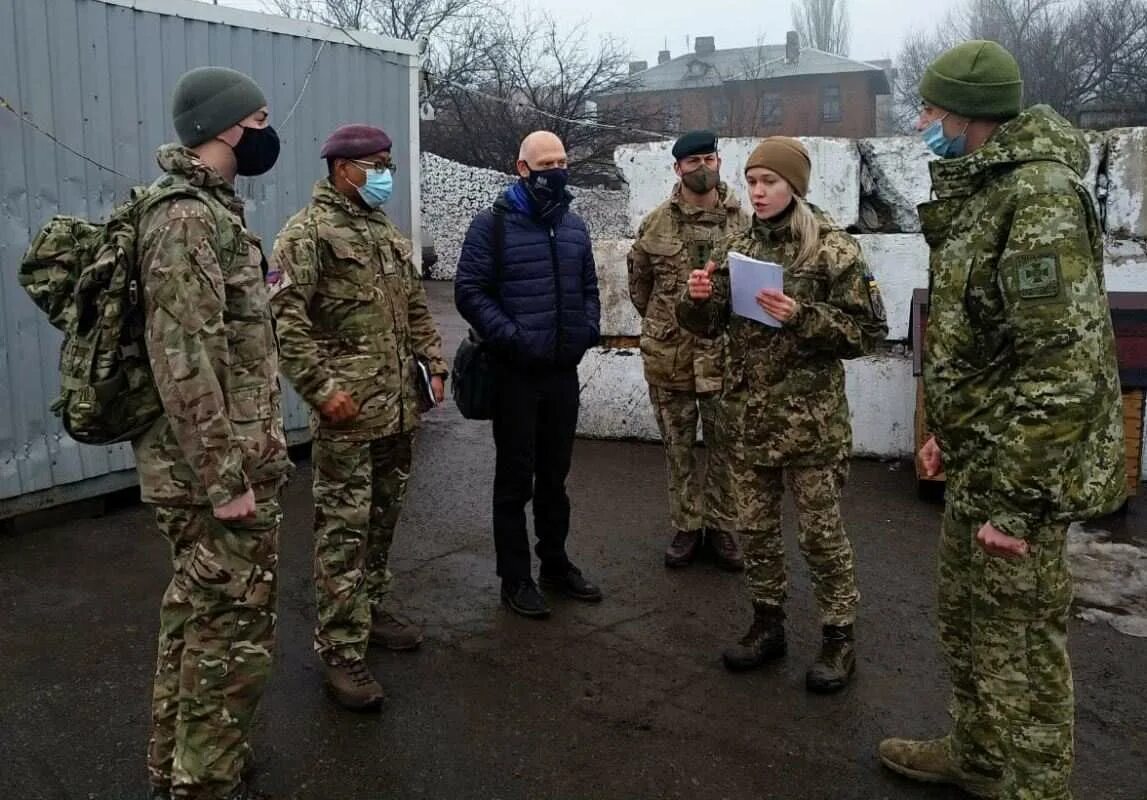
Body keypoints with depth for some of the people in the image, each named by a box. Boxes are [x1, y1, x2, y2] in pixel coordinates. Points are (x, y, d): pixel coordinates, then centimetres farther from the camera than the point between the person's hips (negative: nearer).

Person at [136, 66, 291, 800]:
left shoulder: (209, 209, 15)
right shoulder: (187, 219, -18)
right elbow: (185, 363, -24)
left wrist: (246, 457, 23)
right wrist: (226, 479, -23)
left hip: (217, 465, 11)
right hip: (218, 471, -11)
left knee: (195, 616, 20)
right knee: (234, 630, 0)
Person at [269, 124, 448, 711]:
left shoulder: (388, 233, 17)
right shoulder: (308, 231, -9)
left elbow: (415, 306, 24)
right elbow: (284, 316, -18)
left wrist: (433, 361, 13)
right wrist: (321, 387, -22)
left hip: (399, 406, 8)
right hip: (348, 409, -8)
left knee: (383, 519, 17)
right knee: (344, 528, -4)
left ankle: (372, 611, 33)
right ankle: (341, 651, 3)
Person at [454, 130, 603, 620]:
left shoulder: (573, 225, 13)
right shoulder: (492, 224, -7)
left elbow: (589, 286, 21)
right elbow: (469, 291, -11)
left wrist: (590, 327, 4)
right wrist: (509, 336, -20)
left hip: (564, 371, 6)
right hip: (515, 373, -6)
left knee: (555, 474, 16)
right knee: (515, 478, 3)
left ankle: (555, 564, 30)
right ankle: (515, 578, 14)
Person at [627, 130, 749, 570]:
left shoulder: (742, 222, 0)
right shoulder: (656, 223, 0)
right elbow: (639, 283, 12)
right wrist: (660, 324, 11)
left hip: (724, 353, 0)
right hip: (668, 354, 1)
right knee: (678, 445, 10)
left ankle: (720, 526, 24)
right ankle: (687, 525, 24)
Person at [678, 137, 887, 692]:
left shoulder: (833, 249, -7)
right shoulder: (738, 248, 8)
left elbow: (868, 332, -9)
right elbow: (709, 325, 13)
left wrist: (802, 317, -22)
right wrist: (697, 298, -10)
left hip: (809, 419, -5)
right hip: (745, 416, 5)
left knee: (821, 533, 5)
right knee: (754, 527, 14)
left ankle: (838, 638, 20)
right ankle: (767, 624, 31)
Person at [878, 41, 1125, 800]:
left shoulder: (1040, 197, -21)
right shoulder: (983, 190, 12)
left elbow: (1065, 366, -27)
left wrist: (1014, 502, -25)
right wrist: (951, 430, 20)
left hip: (1020, 471, -10)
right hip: (981, 458, 10)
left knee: (1020, 644, 4)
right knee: (966, 620, 22)